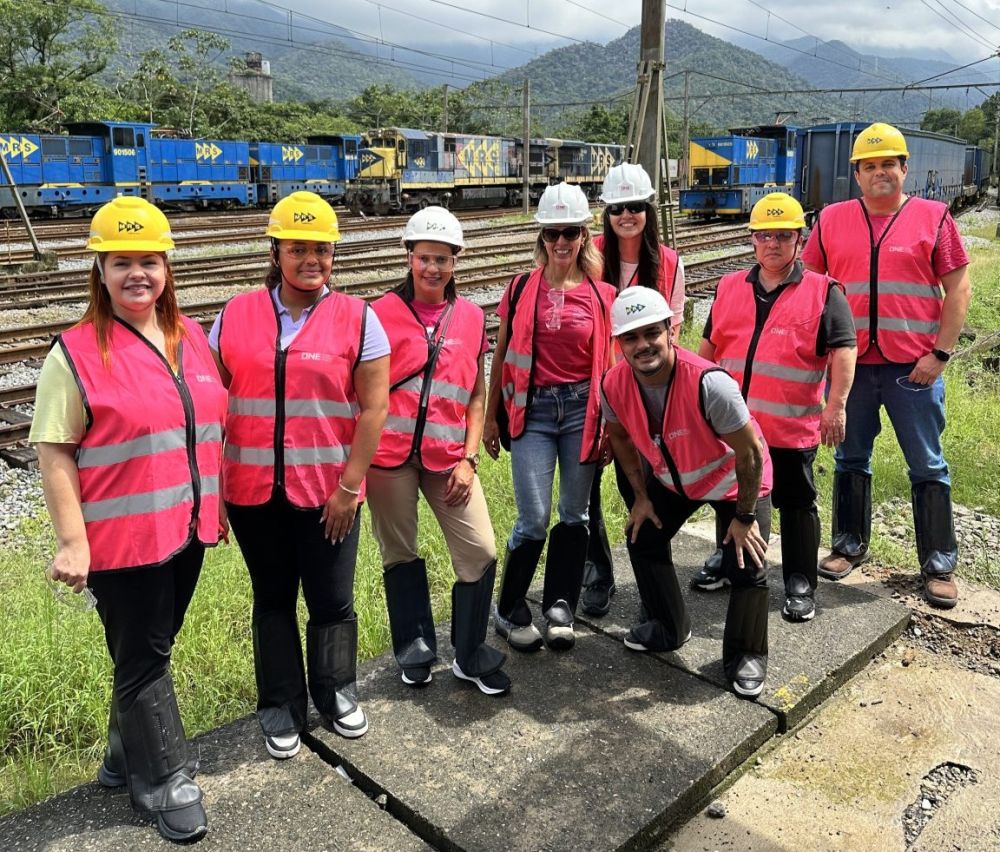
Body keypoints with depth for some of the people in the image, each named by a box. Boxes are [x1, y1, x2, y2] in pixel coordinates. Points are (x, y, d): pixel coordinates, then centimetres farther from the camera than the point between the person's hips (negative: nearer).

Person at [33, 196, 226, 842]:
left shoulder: (191, 337, 6)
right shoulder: (76, 352, -11)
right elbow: (54, 453, -11)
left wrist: (216, 506, 15)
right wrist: (72, 541, -15)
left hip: (186, 528, 6)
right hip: (123, 538, -5)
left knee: (150, 649, 19)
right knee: (142, 658, 8)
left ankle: (127, 756, 40)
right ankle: (166, 781, 25)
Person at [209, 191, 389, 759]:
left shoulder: (358, 319, -4)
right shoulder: (235, 317, 3)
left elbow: (374, 408, -7)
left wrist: (349, 486, -10)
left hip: (328, 493, -2)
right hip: (253, 491, 2)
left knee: (333, 600, 11)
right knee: (273, 599, 15)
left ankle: (337, 693, 36)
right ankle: (281, 706, 33)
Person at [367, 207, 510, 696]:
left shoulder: (472, 317, 7)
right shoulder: (382, 313, -1)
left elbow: (476, 395, 9)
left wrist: (469, 458, 1)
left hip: (448, 455, 2)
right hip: (390, 454, -2)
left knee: (481, 552, -2)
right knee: (400, 553, 11)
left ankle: (471, 656, 19)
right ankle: (416, 650, 31)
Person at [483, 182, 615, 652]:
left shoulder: (601, 295, 3)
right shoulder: (521, 290, 3)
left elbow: (608, 363, 6)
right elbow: (501, 356, 7)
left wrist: (608, 423, 4)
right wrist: (490, 416, 7)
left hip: (582, 409, 1)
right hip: (533, 410, -1)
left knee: (574, 514, 8)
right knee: (533, 518, -5)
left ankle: (560, 608, 24)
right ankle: (510, 612, 15)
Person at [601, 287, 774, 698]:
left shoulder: (709, 383, -40)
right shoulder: (614, 384, -24)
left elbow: (750, 452, -27)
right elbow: (621, 436, -1)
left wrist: (745, 516, -19)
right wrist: (641, 496, 2)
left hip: (735, 480, -5)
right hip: (670, 478, 5)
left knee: (746, 567, -9)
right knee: (642, 539, 11)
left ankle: (746, 656, 18)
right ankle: (669, 629, 35)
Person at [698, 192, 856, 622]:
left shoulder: (822, 292, -3)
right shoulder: (730, 288, 9)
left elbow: (843, 350, -9)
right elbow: (709, 346, 17)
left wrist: (835, 405, -17)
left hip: (792, 427, -4)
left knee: (796, 504, 7)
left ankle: (800, 585, 19)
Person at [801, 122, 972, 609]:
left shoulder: (933, 217, 2)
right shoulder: (832, 220, 7)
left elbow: (958, 289, 0)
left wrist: (940, 353, -8)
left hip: (914, 366, -2)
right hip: (850, 363, 2)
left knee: (928, 467, 5)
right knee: (850, 460, 12)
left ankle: (939, 565, 17)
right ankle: (850, 546, 28)